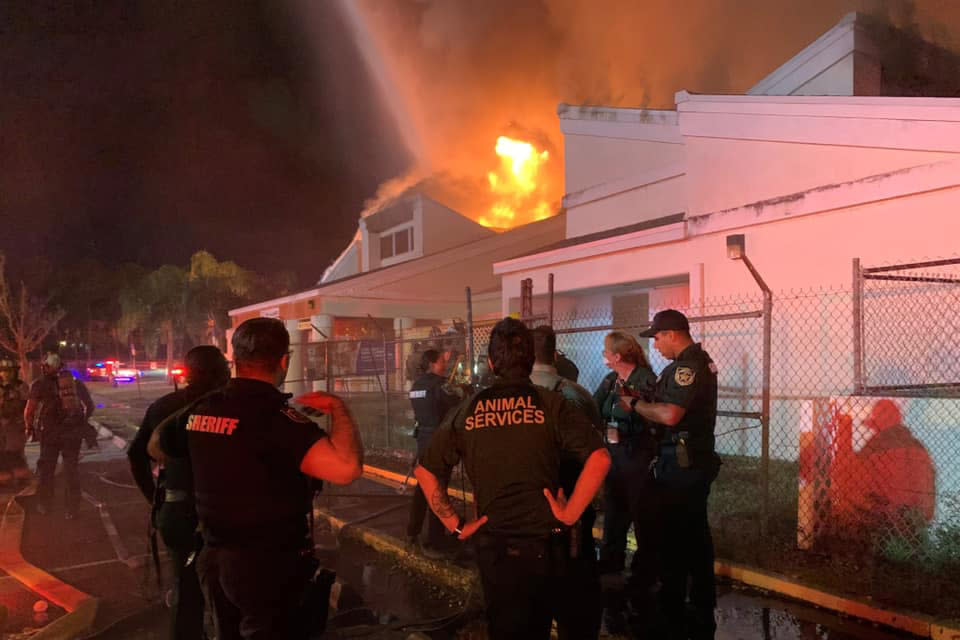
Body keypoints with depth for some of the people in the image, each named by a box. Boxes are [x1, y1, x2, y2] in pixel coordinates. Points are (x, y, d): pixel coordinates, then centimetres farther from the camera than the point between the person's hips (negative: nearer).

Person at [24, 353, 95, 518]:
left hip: (50, 432, -2)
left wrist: (29, 426, 11)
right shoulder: (76, 383, 10)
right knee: (72, 470, 12)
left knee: (46, 469, 17)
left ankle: (44, 505, 31)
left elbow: (29, 410, -7)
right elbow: (90, 406, 11)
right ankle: (72, 509, 12)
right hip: (74, 432, 2)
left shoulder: (41, 384, -1)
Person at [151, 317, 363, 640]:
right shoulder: (275, 415, -24)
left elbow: (155, 446, 20)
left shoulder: (201, 409, -1)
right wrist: (338, 408, -22)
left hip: (214, 558, 7)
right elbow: (345, 468, -37)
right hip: (270, 565, -7)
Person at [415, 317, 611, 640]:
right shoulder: (550, 404, -6)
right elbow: (600, 458, -17)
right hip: (545, 541, 0)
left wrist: (455, 524, 5)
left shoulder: (467, 410, 0)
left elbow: (425, 471, 4)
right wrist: (570, 514, -11)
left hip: (493, 544, 1)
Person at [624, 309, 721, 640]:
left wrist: (635, 404, -12)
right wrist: (643, 403, 6)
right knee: (696, 538, 17)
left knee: (674, 542, -3)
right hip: (696, 461, 11)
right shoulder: (701, 360, 15)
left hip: (680, 466, -11)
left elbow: (670, 415, -27)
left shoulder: (686, 366, -18)